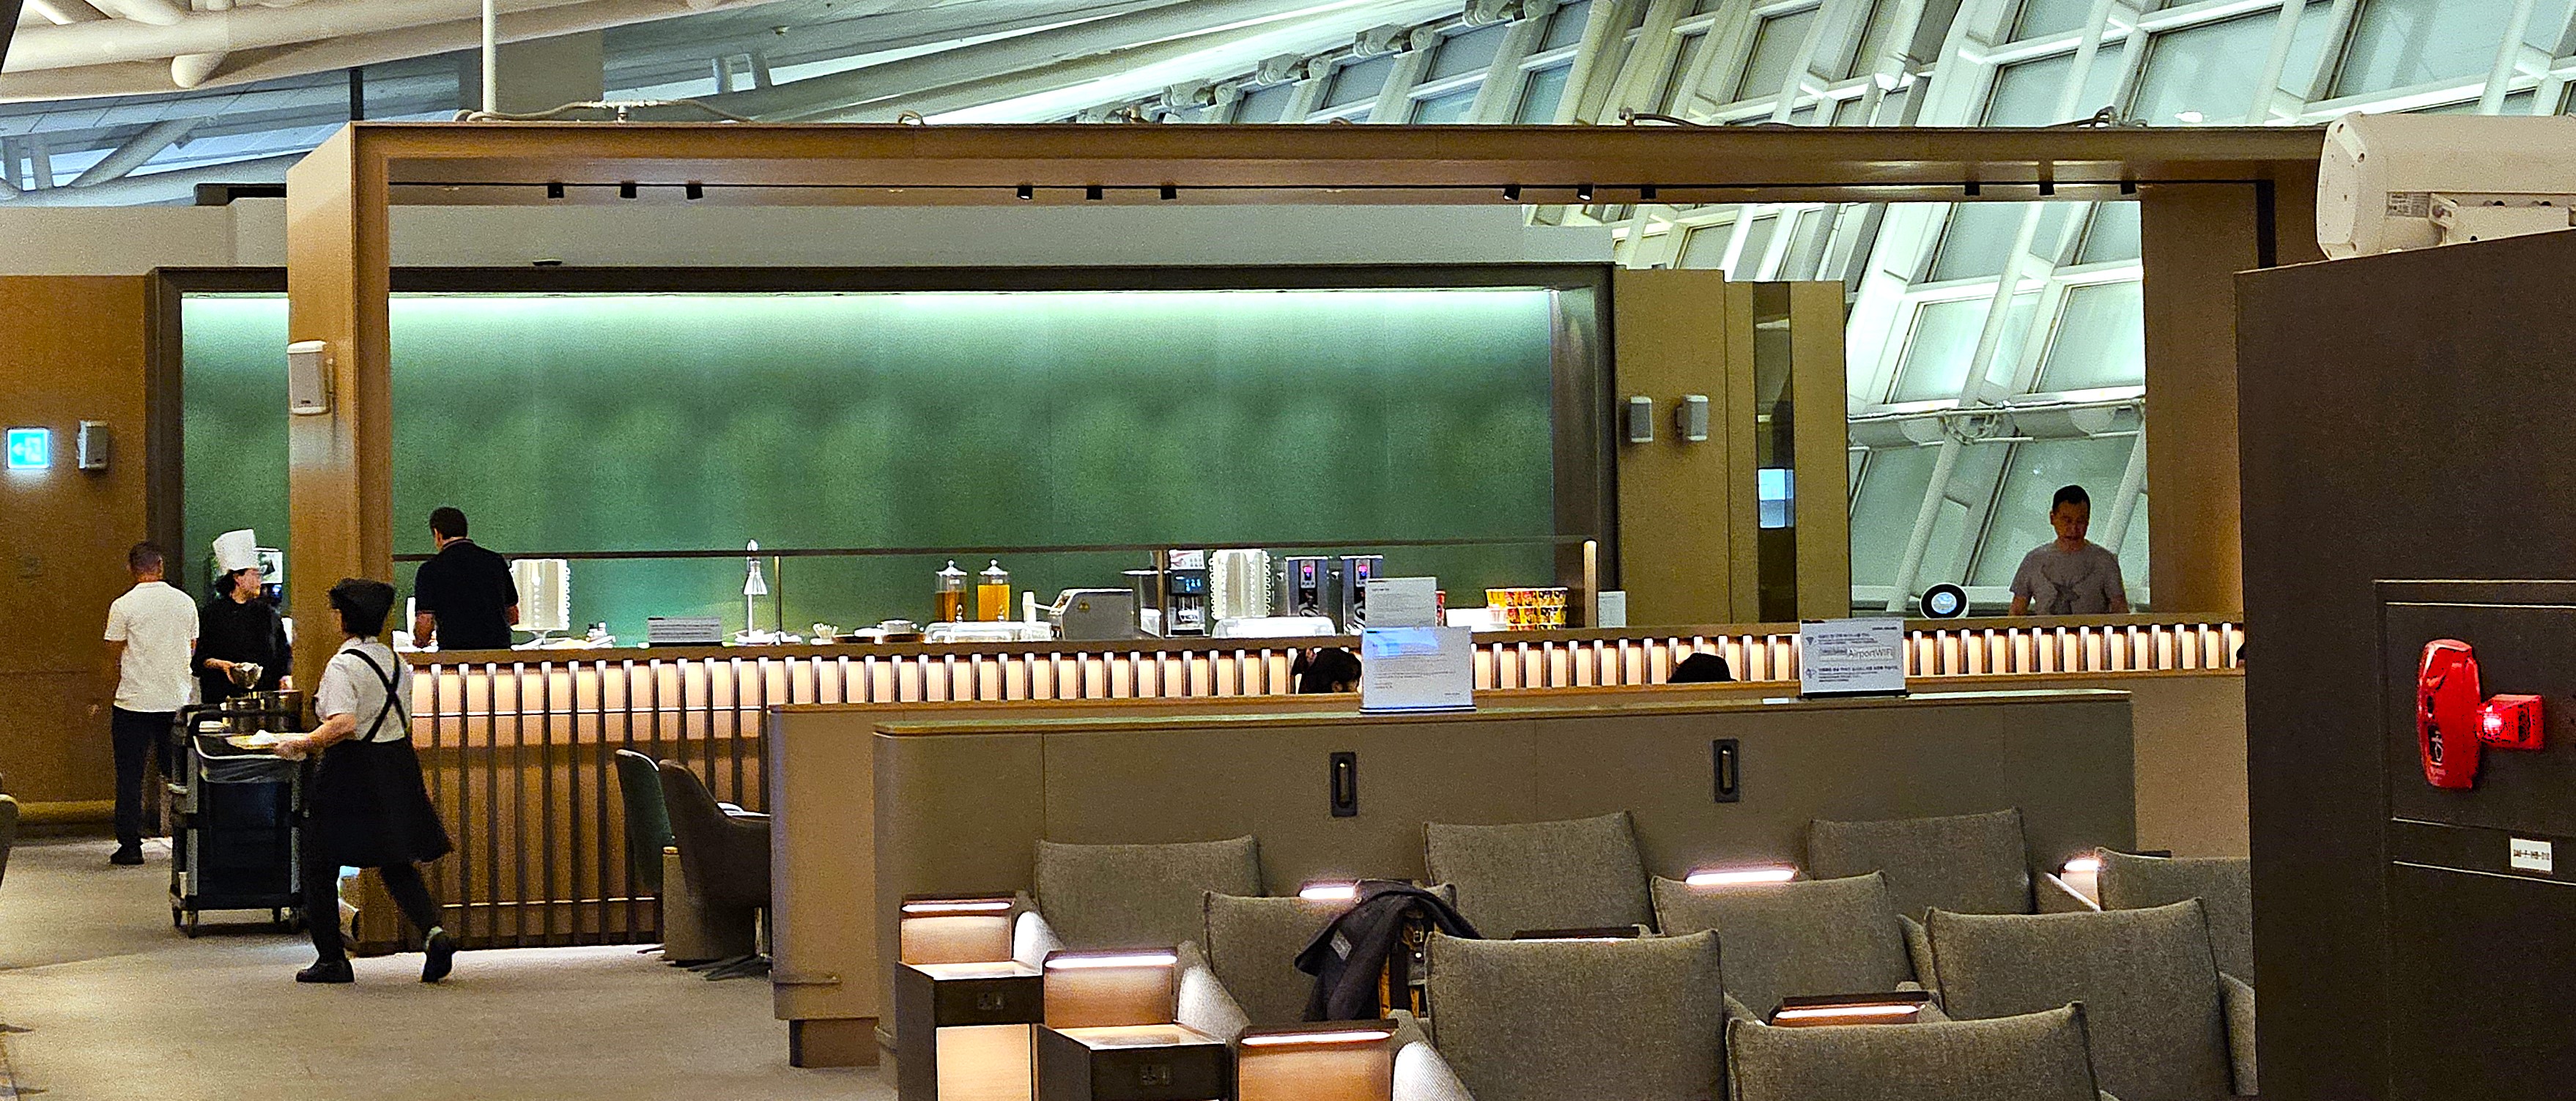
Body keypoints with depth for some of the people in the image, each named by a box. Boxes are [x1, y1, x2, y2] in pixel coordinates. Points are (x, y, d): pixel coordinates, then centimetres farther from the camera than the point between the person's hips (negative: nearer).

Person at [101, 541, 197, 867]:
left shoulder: (124, 606, -8)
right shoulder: (185, 603, 4)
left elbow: (113, 659, -4)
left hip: (134, 702, -4)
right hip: (176, 700, 4)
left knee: (130, 777, 4)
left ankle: (130, 846, 3)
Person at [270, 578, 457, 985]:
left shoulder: (343, 666, -15)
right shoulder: (395, 661, 8)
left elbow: (343, 725, -28)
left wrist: (302, 744, -15)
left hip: (350, 770, -7)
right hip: (398, 761, 7)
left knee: (320, 866, 8)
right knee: (398, 865, 14)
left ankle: (331, 958, 10)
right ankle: (433, 931, -9)